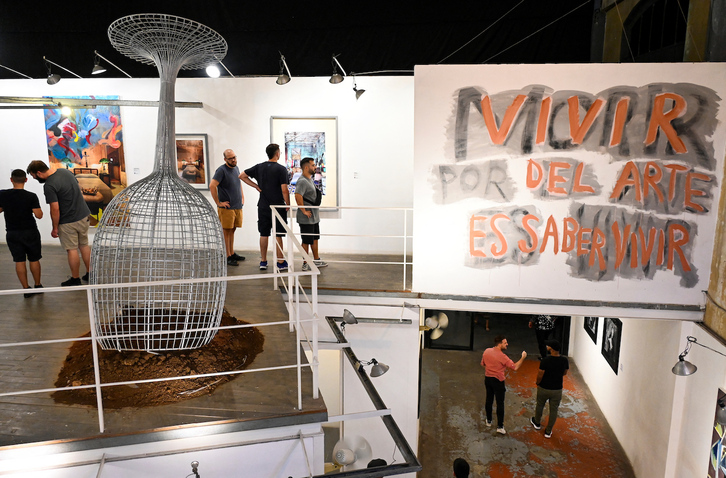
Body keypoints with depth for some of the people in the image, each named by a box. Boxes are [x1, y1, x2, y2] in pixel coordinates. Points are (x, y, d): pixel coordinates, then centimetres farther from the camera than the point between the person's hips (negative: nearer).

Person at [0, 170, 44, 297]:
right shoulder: (31, 196, -14)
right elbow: (39, 215, -14)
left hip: (12, 234, 2)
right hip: (30, 232, -1)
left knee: (19, 261, 8)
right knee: (34, 260, 12)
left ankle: (26, 289, 11)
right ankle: (38, 286, 24)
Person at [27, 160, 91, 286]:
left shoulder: (49, 186, -21)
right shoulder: (65, 171, 3)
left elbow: (55, 209, -21)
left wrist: (55, 228, -9)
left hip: (68, 222, -8)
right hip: (84, 215, 8)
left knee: (72, 250, 5)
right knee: (84, 245, 18)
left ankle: (75, 279, 16)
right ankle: (89, 274, 27)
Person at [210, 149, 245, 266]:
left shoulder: (236, 168, 13)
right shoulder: (221, 170, -12)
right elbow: (212, 186, -20)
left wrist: (242, 196, 20)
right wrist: (218, 203, -18)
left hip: (238, 207, 7)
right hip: (227, 207, -7)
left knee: (232, 230, 15)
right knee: (226, 232, -2)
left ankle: (232, 253, 24)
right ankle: (228, 257, 2)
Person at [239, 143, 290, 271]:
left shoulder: (259, 167, 5)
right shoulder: (281, 169, -11)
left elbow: (242, 176, 9)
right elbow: (284, 190, -15)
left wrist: (256, 186, 8)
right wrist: (288, 205, -3)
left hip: (263, 206, 5)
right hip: (277, 206, -4)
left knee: (264, 234, 11)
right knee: (278, 235, 1)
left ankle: (263, 261, 17)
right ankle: (280, 263, 6)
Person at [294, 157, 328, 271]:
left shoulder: (310, 179, 14)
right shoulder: (302, 181, -19)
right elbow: (298, 196, -32)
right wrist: (304, 211, -26)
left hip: (314, 216, 10)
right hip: (306, 218, -10)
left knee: (315, 238, 19)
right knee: (306, 241, 0)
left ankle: (316, 260, 31)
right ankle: (305, 264, 10)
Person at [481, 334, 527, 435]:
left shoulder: (486, 351, -6)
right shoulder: (502, 357, -25)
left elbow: (482, 364, 8)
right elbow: (515, 367, -23)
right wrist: (523, 358, -14)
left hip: (488, 378, 6)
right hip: (498, 381, -6)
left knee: (489, 400, 20)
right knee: (500, 403, 6)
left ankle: (489, 421, 35)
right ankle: (500, 426, 13)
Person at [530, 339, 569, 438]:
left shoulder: (545, 360, -25)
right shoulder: (565, 361, -13)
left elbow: (540, 375, -17)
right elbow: (564, 373, 4)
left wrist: (538, 383, 2)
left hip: (544, 389, -2)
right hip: (557, 390, 2)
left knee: (540, 406, 23)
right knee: (553, 410, 16)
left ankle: (537, 423, 45)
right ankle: (548, 432, 27)